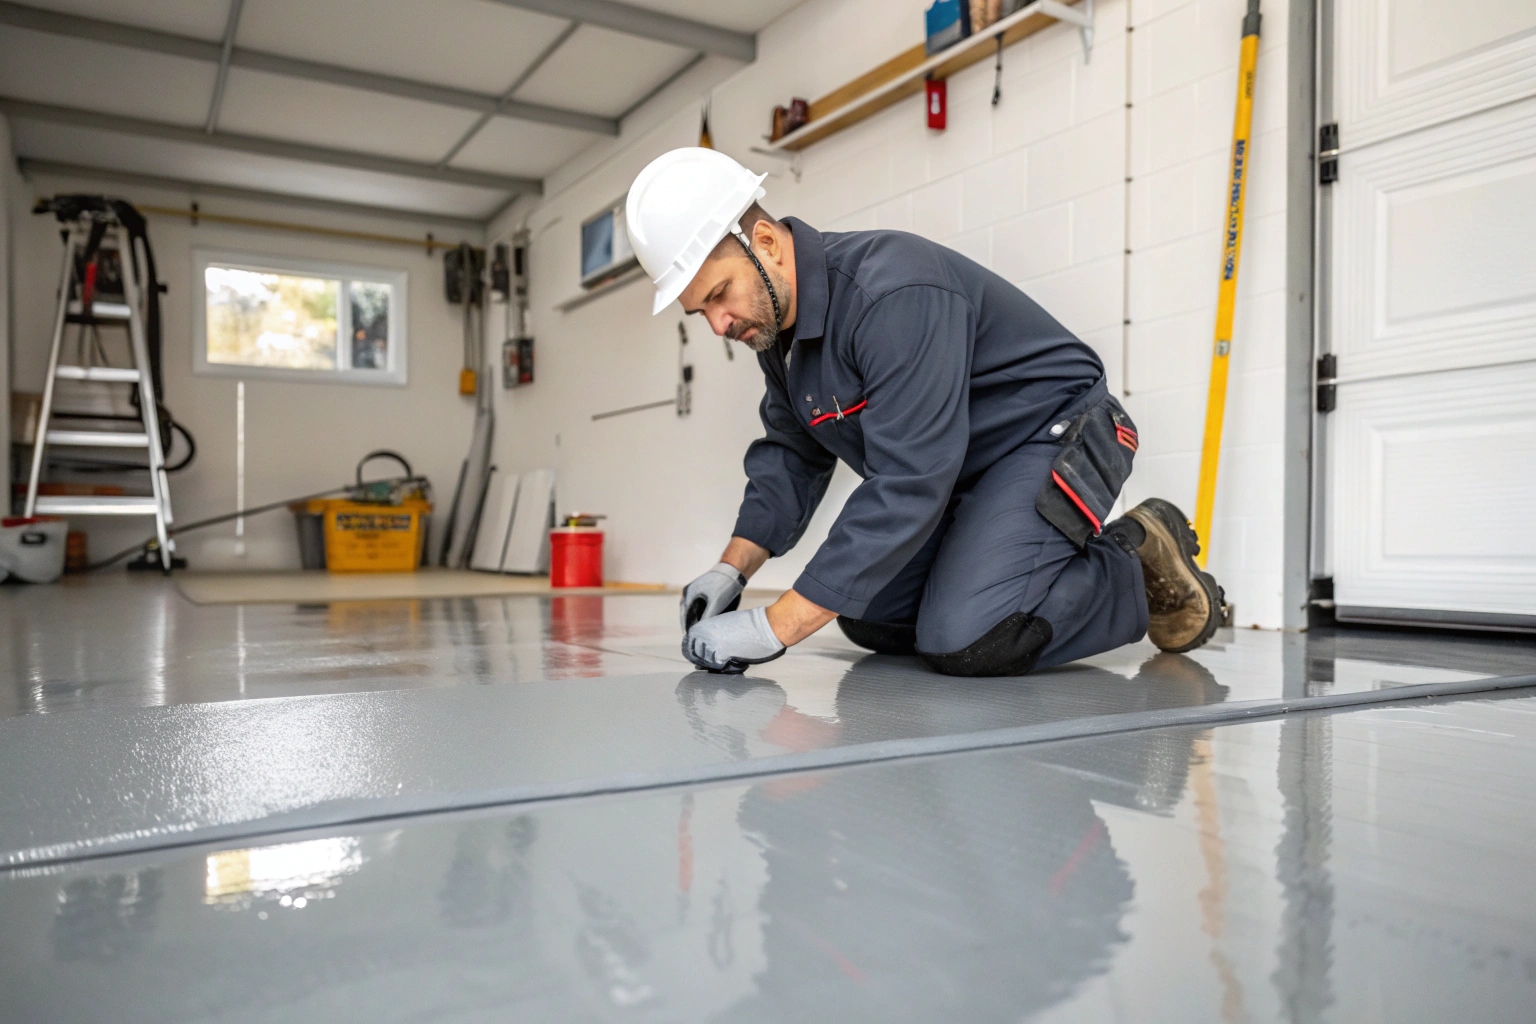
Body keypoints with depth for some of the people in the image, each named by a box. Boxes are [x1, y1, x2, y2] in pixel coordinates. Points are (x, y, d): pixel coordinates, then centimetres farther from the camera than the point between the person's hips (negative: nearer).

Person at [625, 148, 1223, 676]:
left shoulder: (893, 292, -32)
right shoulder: (774, 314, -2)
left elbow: (906, 485, -36)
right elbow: (790, 455, 7)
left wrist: (773, 628, -36)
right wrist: (732, 570, -8)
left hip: (1052, 440, -9)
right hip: (956, 475, 9)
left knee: (964, 643, -24)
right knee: (871, 622, 4)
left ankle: (1141, 569, 0)